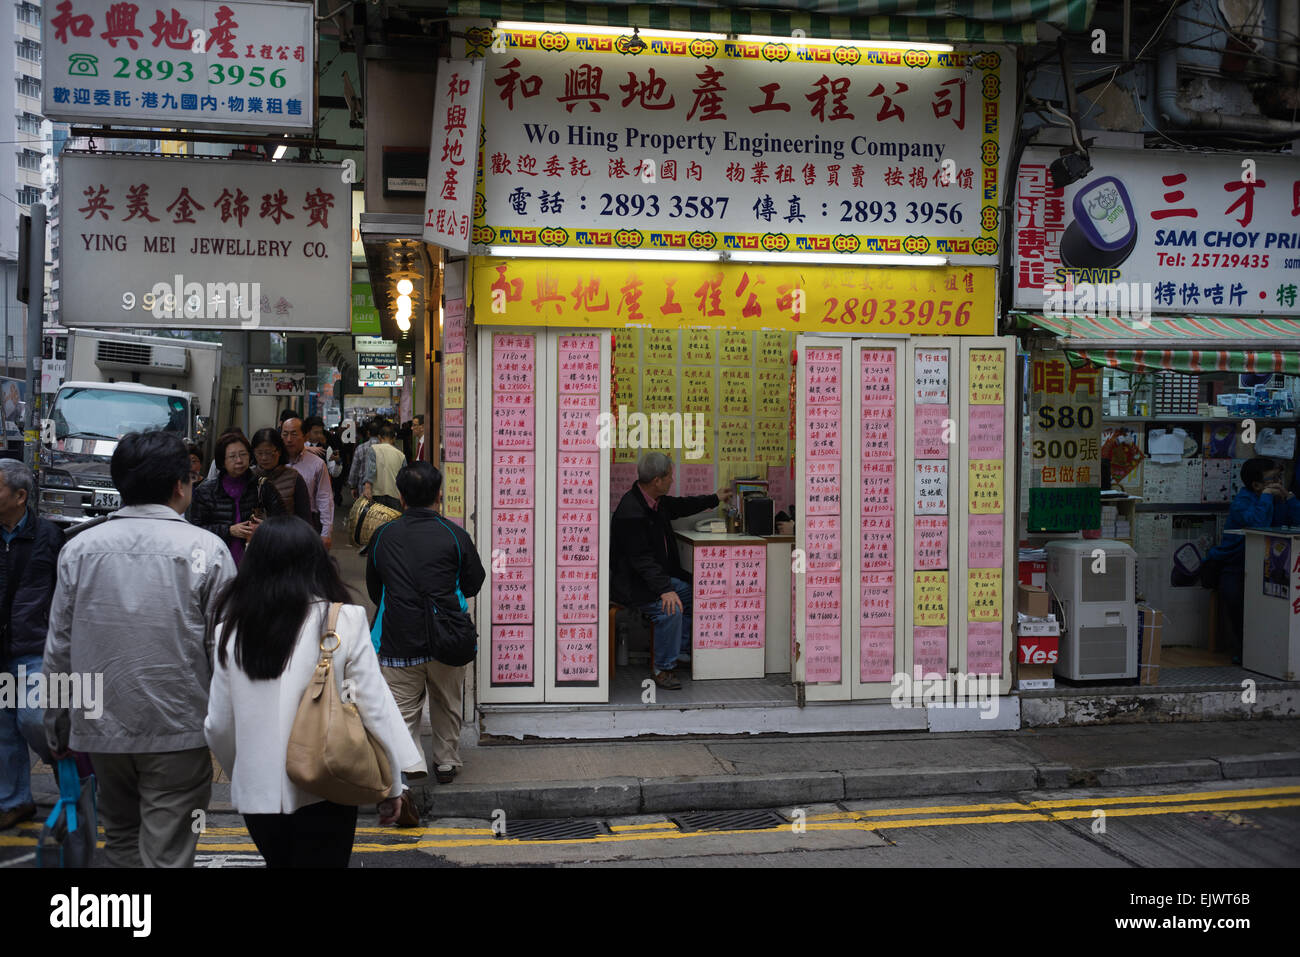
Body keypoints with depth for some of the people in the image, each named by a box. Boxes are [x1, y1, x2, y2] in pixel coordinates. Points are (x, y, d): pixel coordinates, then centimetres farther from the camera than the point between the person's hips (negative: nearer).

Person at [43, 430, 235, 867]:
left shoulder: (79, 548, 1)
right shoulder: (205, 549, -9)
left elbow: (59, 651, 6)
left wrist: (56, 730, 18)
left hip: (102, 729, 4)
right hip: (179, 731, -4)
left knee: (120, 843, 23)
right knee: (168, 853, 3)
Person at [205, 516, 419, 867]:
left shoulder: (231, 628, -3)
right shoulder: (343, 621, -12)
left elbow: (218, 724, 3)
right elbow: (376, 707, -9)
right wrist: (392, 786, 2)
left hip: (257, 793, 3)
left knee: (278, 859, 24)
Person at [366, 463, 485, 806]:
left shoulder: (382, 536, 1)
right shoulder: (455, 535, -6)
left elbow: (374, 590, 12)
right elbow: (473, 584, 3)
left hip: (399, 641, 0)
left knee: (403, 712, 5)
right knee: (447, 706, 20)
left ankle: (407, 766, -15)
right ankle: (446, 764, 33)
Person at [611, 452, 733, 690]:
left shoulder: (657, 501, 4)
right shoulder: (631, 512, -26)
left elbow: (680, 506, 26)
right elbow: (641, 559, -29)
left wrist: (715, 499, 35)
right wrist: (664, 589, -35)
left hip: (659, 575, 11)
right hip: (632, 584, -11)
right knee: (670, 608, -28)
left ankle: (681, 648, 18)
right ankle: (663, 669, -12)